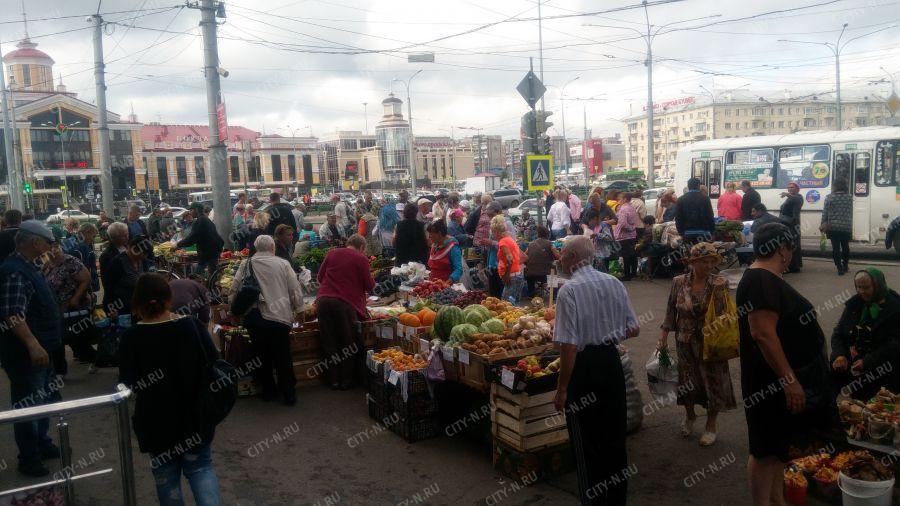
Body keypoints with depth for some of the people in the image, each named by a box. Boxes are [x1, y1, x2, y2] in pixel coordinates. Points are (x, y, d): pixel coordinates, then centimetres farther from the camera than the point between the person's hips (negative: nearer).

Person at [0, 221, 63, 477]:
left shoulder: (28, 267, 10)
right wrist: (32, 343, -42)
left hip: (40, 350, 10)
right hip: (26, 355, -10)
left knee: (45, 400, 22)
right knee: (28, 406, 3)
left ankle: (42, 444, 38)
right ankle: (29, 459, 16)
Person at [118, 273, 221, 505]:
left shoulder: (131, 338, -15)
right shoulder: (193, 327, -12)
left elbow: (127, 384, -9)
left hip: (156, 421, -1)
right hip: (195, 416, 1)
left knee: (166, 473, 17)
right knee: (201, 467, 14)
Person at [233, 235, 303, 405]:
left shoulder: (245, 264, 4)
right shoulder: (283, 264, 0)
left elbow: (235, 290, 4)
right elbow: (296, 291, 2)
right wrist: (298, 309, 18)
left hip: (253, 317, 2)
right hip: (279, 316, -2)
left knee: (261, 354, 16)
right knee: (283, 358, 9)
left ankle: (268, 391, 27)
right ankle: (288, 394, 16)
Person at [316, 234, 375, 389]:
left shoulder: (332, 253, 12)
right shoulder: (361, 259, 1)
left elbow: (319, 278, 17)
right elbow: (369, 286, 1)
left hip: (323, 300, 4)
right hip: (346, 303, -4)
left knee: (329, 343, 12)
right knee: (348, 344, 10)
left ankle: (333, 380, 20)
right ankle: (346, 381, 17)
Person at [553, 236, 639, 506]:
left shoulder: (569, 290, -18)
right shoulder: (615, 283, 1)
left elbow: (569, 345, -20)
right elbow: (634, 329, 7)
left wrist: (562, 389, -13)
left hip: (584, 365, -6)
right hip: (612, 361, 6)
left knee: (587, 443, 8)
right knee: (614, 435, 19)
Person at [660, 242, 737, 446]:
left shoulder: (720, 284, -10)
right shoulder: (679, 282, -5)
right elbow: (671, 311, 2)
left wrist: (718, 293, -19)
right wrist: (664, 335, 1)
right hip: (686, 342, 2)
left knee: (713, 381, 7)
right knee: (687, 380, 14)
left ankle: (711, 425, 26)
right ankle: (689, 415, 41)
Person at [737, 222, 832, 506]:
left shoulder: (768, 279, 12)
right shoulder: (761, 280, -21)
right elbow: (763, 333, -29)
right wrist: (789, 379, -27)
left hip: (784, 379, 10)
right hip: (772, 382, -10)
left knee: (779, 446, 19)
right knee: (767, 450, 0)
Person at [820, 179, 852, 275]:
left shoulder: (829, 197, -6)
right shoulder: (849, 198, 3)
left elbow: (825, 212, -4)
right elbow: (851, 213, 9)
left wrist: (823, 224, 5)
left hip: (833, 227, -3)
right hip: (846, 227, 3)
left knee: (836, 248, 0)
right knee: (845, 247, 17)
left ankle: (840, 268, -3)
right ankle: (845, 266, 27)